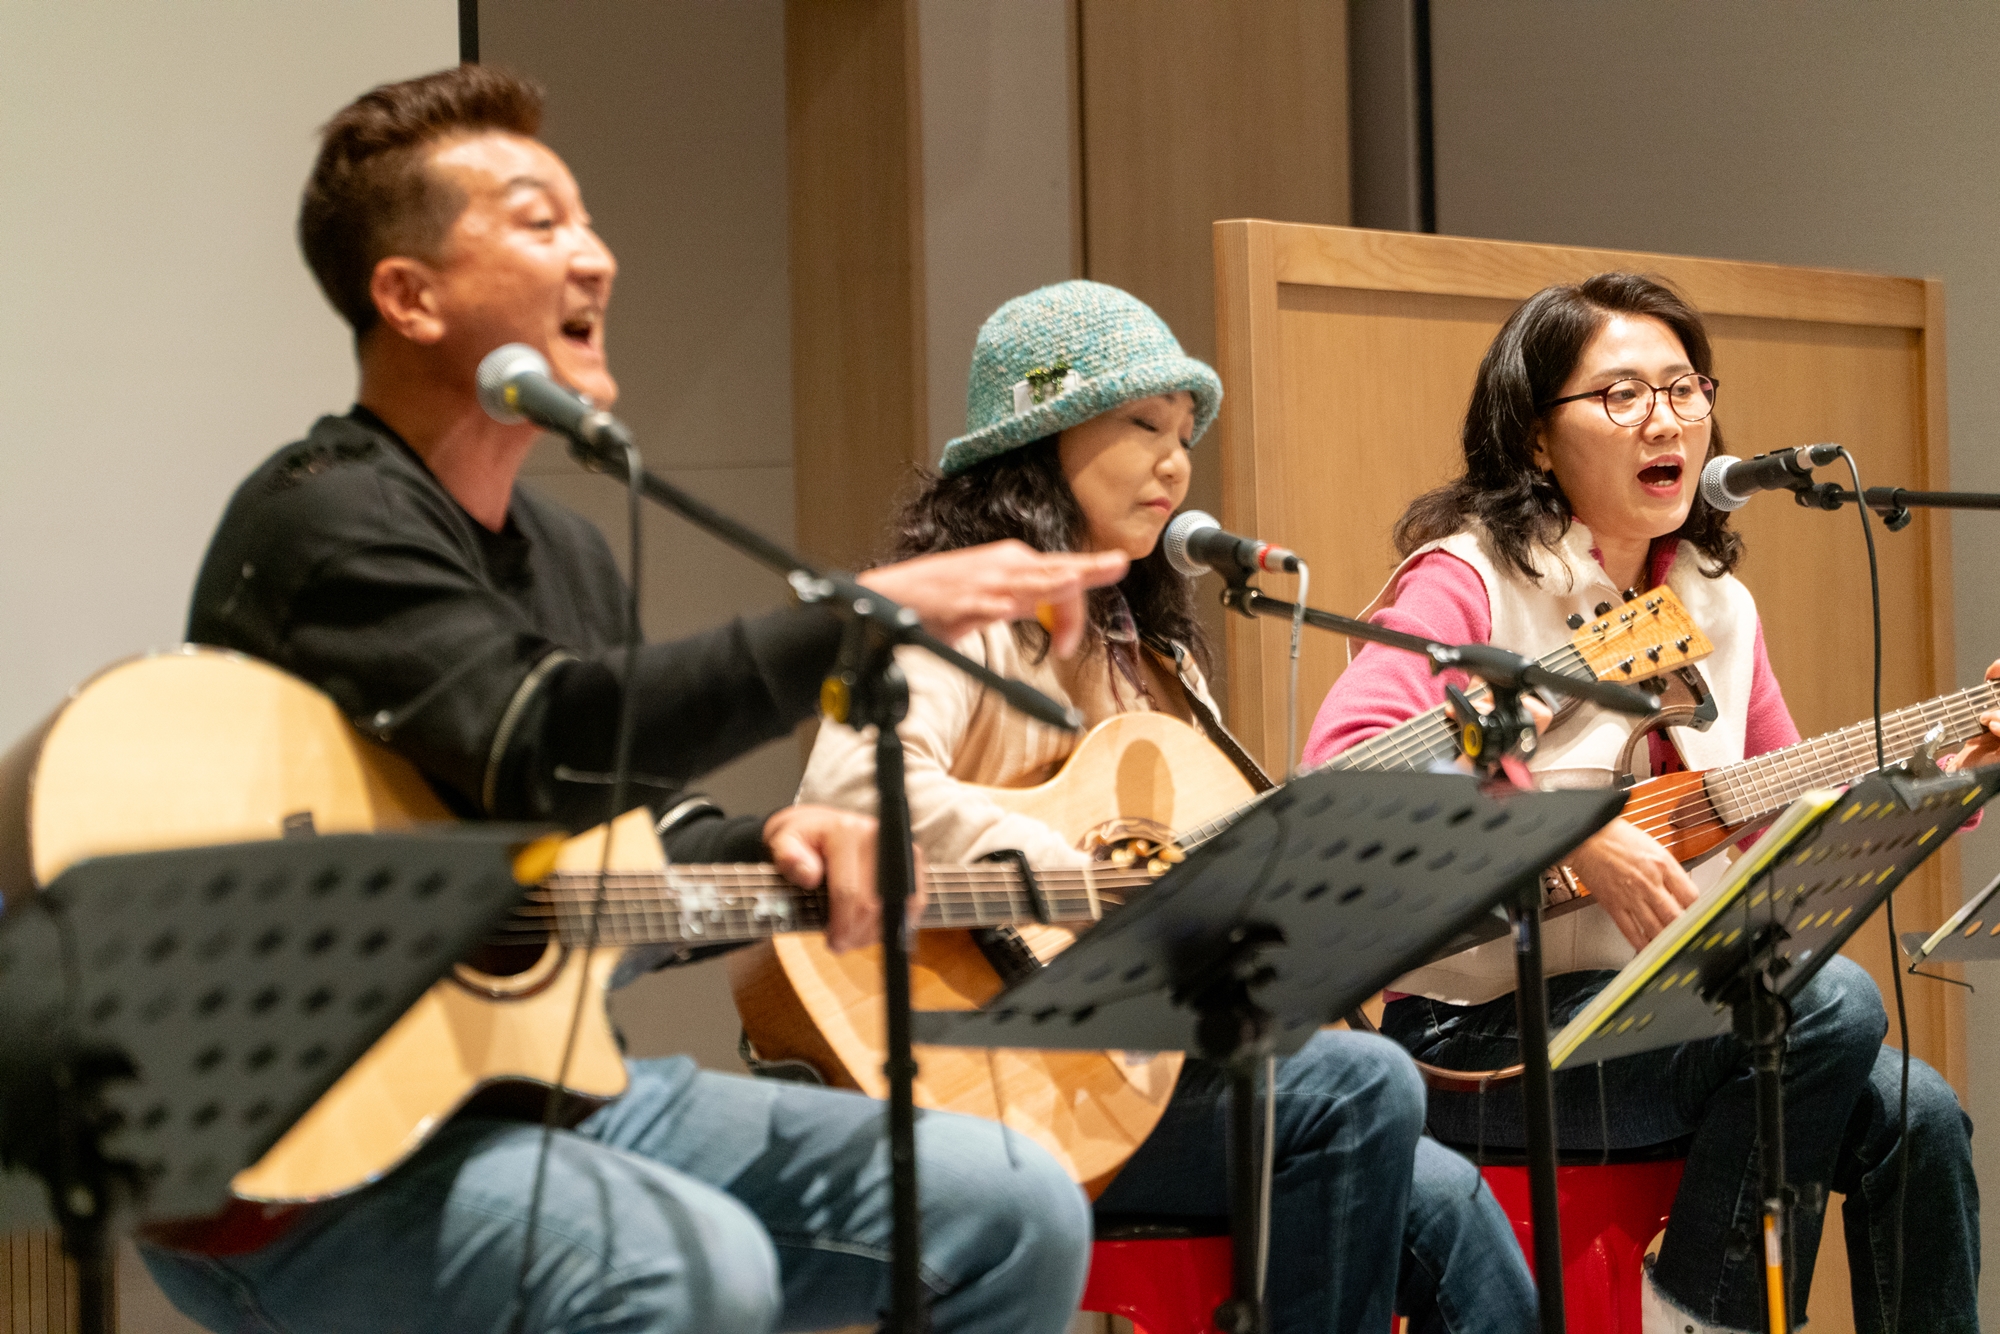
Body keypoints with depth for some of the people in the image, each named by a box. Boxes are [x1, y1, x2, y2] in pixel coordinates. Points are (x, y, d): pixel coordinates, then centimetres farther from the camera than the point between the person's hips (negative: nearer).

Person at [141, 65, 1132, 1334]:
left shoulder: (568, 549, 16)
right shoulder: (325, 522, -15)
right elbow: (539, 746, -31)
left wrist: (773, 843, -2)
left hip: (546, 1083, 9)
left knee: (1013, 1213, -1)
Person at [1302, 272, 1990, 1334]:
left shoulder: (1718, 607, 13)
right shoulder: (1472, 580, -9)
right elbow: (1344, 764, -26)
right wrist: (1577, 836, -30)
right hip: (1481, 1035, -7)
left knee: (1915, 1117, -13)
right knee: (1832, 1004, -24)